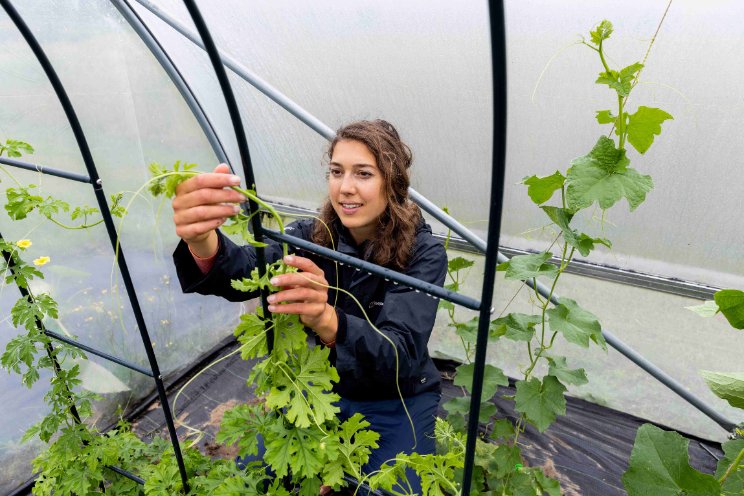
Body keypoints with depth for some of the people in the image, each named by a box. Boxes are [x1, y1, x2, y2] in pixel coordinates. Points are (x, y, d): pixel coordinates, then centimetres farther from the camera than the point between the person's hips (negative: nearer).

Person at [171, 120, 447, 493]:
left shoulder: (423, 253, -22)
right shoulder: (312, 236, -12)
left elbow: (400, 356, -34)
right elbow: (245, 271, -31)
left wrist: (328, 322, -55)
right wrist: (202, 243, -54)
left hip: (396, 401, -2)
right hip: (322, 388, 3)